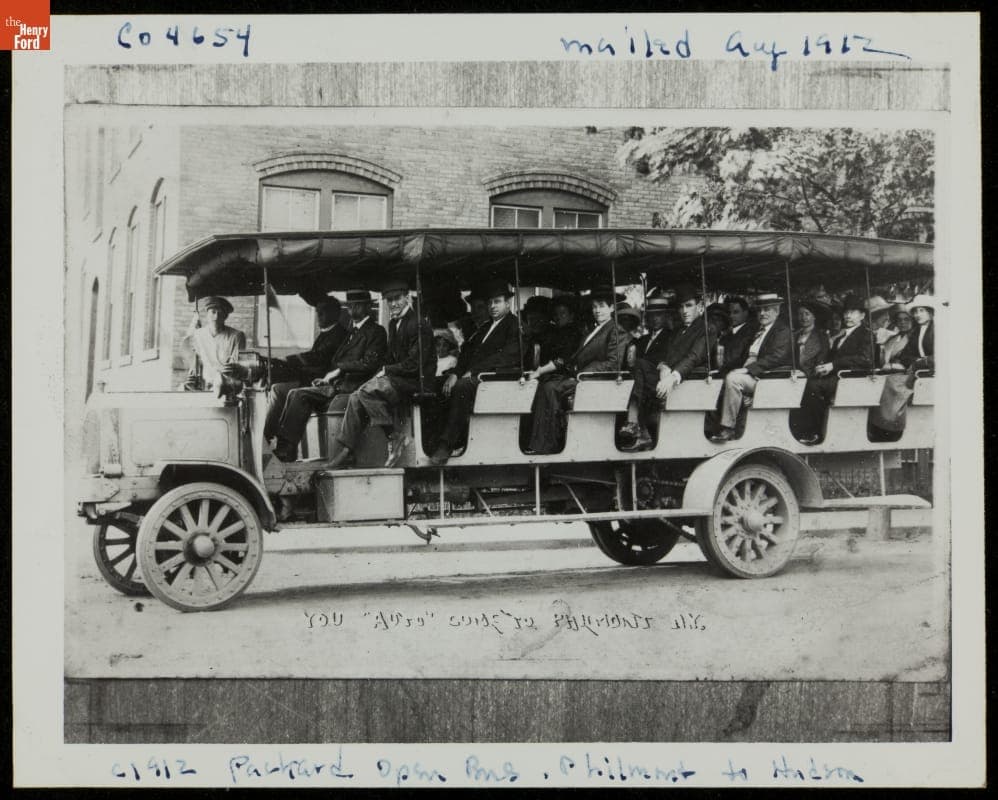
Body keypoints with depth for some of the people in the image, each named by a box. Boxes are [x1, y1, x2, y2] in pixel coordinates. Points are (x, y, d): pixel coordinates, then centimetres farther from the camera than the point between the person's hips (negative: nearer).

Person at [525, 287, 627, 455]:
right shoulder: (591, 332, 29)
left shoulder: (617, 332, 4)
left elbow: (612, 364, -10)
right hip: (576, 377, 8)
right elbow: (569, 360, 23)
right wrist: (540, 371, 11)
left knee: (550, 388, -27)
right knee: (543, 384, -19)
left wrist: (582, 375, -19)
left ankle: (545, 445, -29)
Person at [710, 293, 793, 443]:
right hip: (752, 375, 8)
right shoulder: (757, 330, 25)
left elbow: (777, 357, -16)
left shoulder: (783, 330, -2)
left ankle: (728, 428, -25)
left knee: (732, 379, -28)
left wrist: (748, 369, -22)